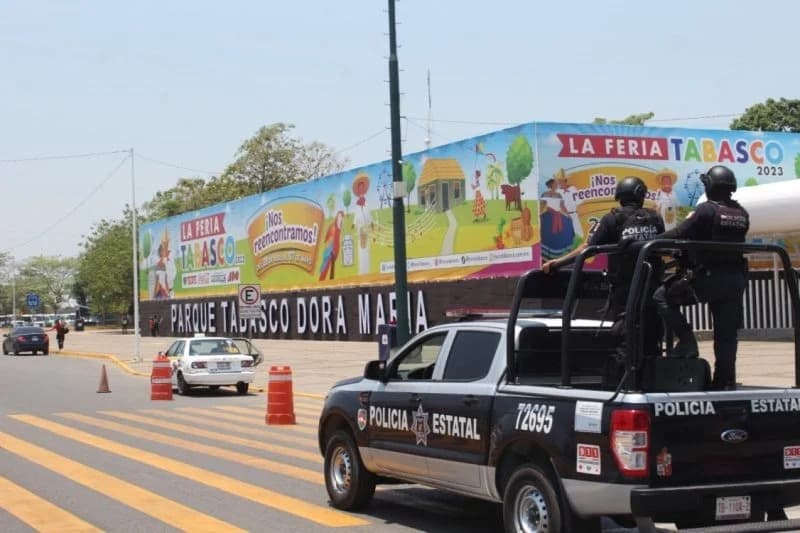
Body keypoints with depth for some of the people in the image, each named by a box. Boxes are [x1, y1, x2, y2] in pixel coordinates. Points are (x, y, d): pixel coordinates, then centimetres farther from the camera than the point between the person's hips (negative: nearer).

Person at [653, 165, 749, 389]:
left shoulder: (706, 210, -11)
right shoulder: (742, 214, 9)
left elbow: (679, 234, -16)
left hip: (709, 278, -6)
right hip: (736, 280, 7)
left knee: (663, 296, 6)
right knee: (727, 333, 11)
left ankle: (687, 341, -5)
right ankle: (725, 380, 12)